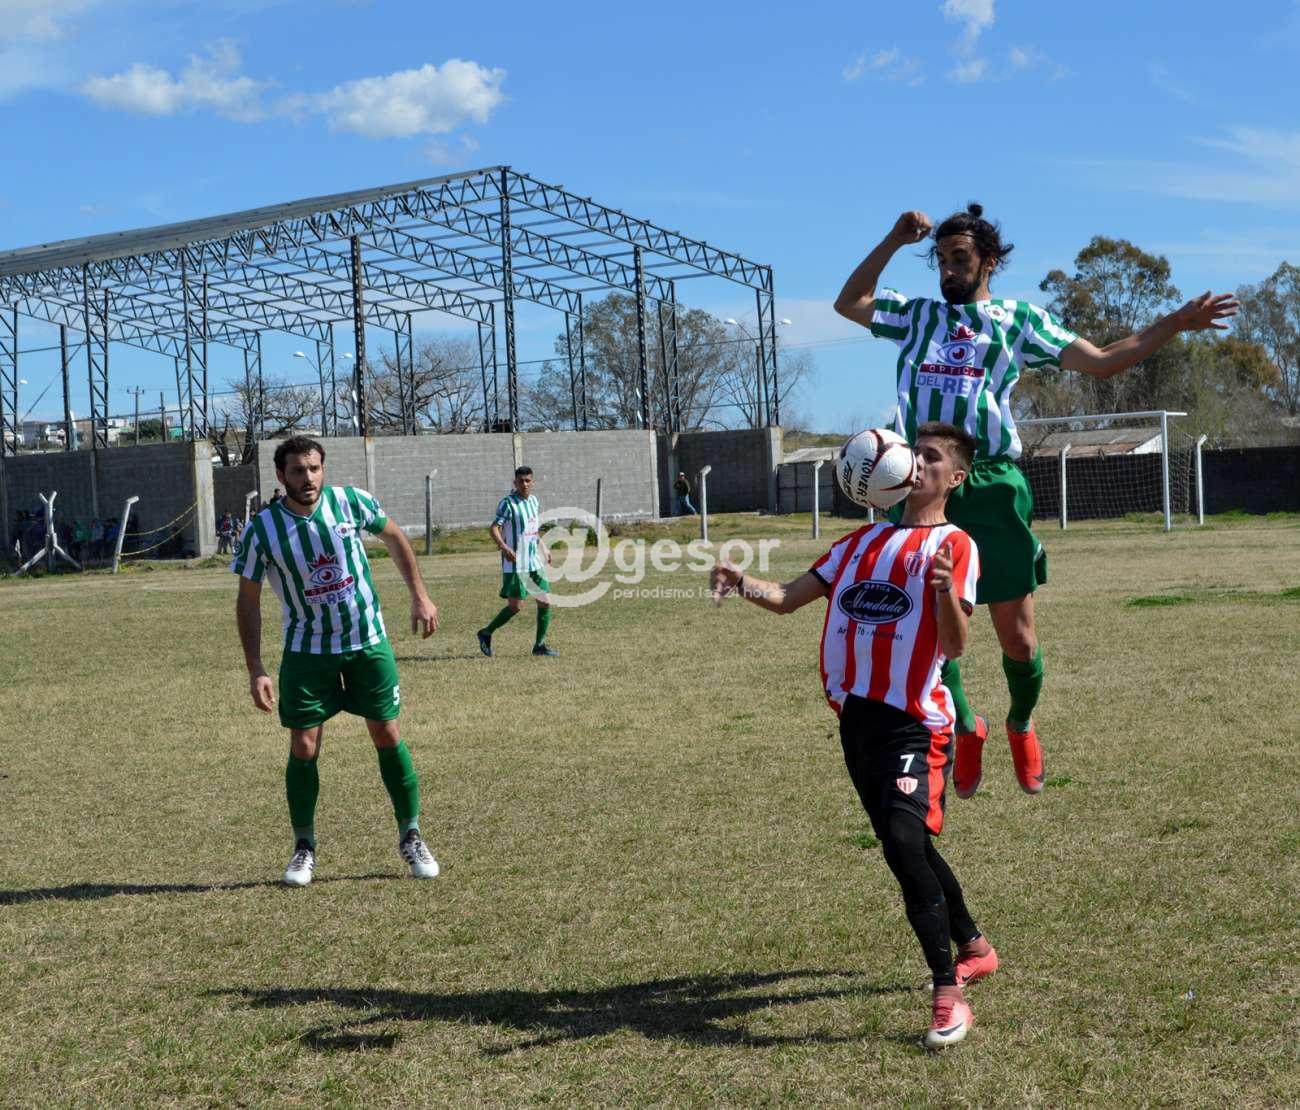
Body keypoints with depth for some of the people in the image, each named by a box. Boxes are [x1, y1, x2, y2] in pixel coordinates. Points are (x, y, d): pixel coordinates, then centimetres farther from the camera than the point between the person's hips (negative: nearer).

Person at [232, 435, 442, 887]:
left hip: (368, 641, 1)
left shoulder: (352, 502, -11)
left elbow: (395, 538, 8)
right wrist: (255, 671, -10)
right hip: (307, 651, -1)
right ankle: (304, 847, 16)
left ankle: (410, 837, 18)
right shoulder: (260, 531, -14)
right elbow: (248, 601, -5)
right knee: (303, 748, -2)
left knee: (389, 738, 3)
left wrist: (420, 596, 3)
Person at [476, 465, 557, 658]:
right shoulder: (507, 503, -12)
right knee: (515, 606, -6)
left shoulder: (533, 500, 11)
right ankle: (486, 633, 14)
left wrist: (544, 549, 24)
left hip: (535, 562, 7)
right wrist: (503, 547, -35)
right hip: (515, 564, -7)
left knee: (545, 602, 2)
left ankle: (540, 645, 13)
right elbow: (494, 528, -19)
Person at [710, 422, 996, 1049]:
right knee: (906, 846, 17)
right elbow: (788, 598, 13)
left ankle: (948, 995, -15)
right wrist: (741, 584, -7)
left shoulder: (953, 545, -4)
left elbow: (955, 647, -14)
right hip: (856, 716, 7)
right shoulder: (864, 541, 17)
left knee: (904, 841, -22)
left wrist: (945, 589, -33)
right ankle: (973, 948, 39)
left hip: (914, 721, -7)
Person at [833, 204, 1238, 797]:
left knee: (1018, 640, 0)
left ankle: (1021, 726, 29)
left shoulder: (1018, 319, 12)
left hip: (989, 488, -2)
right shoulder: (917, 315, 20)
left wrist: (1178, 321, 0)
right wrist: (894, 240, 18)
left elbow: (1102, 361, 9)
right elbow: (848, 303, 28)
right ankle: (965, 728, 27)